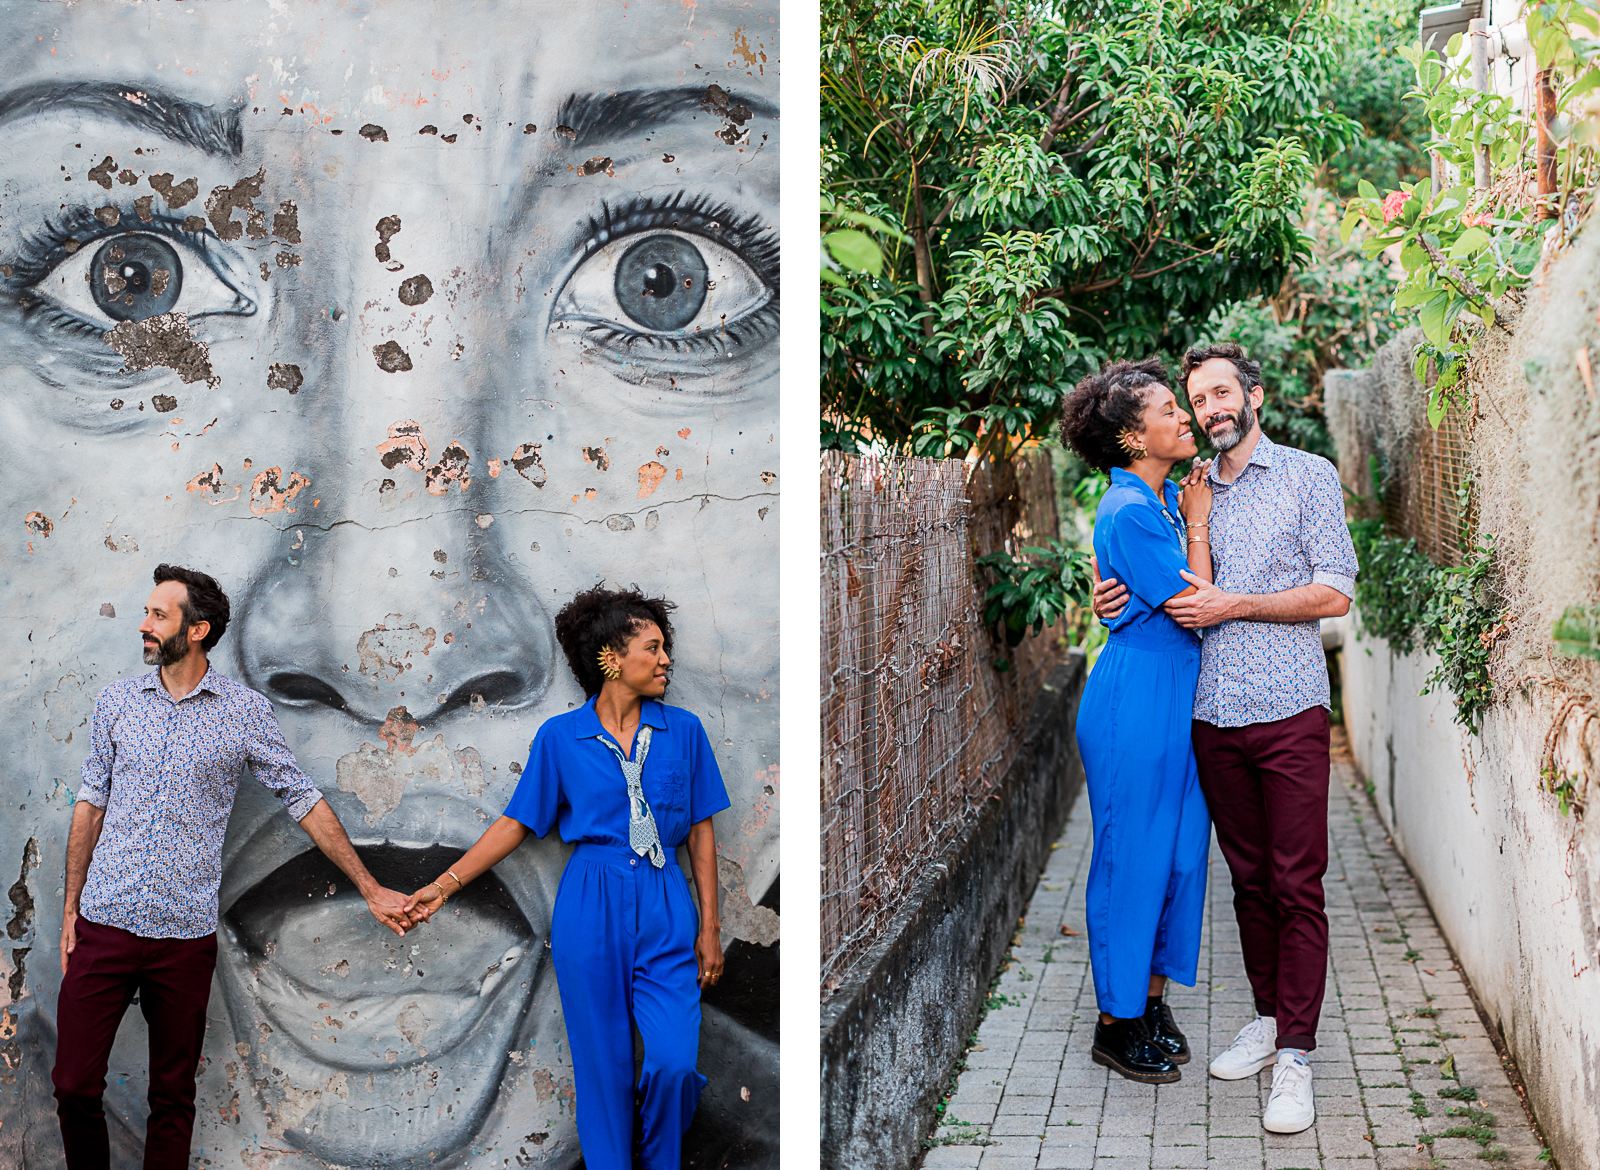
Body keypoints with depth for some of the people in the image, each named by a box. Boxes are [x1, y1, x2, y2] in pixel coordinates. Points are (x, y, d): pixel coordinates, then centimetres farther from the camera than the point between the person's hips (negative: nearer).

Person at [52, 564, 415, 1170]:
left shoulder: (245, 712, -1)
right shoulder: (118, 700, 5)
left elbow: (303, 800, 3)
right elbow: (91, 803, 11)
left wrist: (371, 890, 2)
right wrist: (71, 909, 8)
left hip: (185, 937, -1)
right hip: (104, 925, 2)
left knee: (172, 1096, 7)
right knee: (74, 1085, 1)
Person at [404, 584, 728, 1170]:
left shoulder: (683, 730, 4)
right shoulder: (560, 737, 1)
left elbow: (701, 831, 6)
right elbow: (517, 822, 6)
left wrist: (710, 926, 4)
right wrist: (444, 885, 1)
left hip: (665, 908, 1)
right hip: (591, 907, -1)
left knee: (674, 1062, -8)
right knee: (603, 1066, 5)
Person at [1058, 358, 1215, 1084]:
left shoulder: (1168, 499, 8)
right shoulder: (1127, 513, -19)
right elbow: (1194, 606, -16)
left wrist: (1196, 516, 1)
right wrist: (1197, 523, -9)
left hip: (1179, 696, 9)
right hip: (1136, 703, -9)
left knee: (1180, 853, 14)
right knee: (1133, 857, 3)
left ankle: (1152, 998, 29)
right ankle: (1117, 1023, 17)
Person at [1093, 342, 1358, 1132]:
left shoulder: (1308, 475, 2)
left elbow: (1334, 594, -6)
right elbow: (1180, 591, 25)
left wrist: (1233, 605, -12)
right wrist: (1122, 597, 4)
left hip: (1288, 712, -4)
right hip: (1213, 715, 5)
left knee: (1297, 886, -3)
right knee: (1249, 879, 11)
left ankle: (1295, 1057, 1)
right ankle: (1268, 1019, 23)